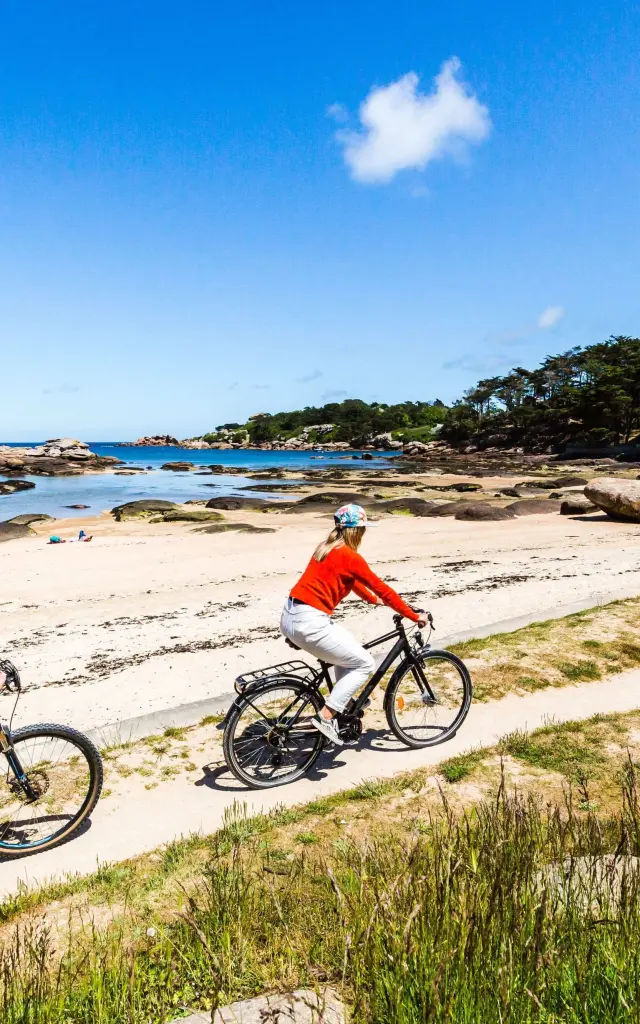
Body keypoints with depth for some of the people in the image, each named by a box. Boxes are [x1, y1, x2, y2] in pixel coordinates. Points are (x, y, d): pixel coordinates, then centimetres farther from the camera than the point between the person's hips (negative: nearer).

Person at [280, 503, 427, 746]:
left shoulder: (327, 549, 15)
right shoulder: (350, 557, -11)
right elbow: (382, 589, -6)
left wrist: (373, 599, 44)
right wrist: (414, 616, 4)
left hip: (290, 617, 9)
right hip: (309, 623, -9)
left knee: (349, 650, 25)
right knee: (365, 664, 4)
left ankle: (341, 708, 29)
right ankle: (325, 717, 1)